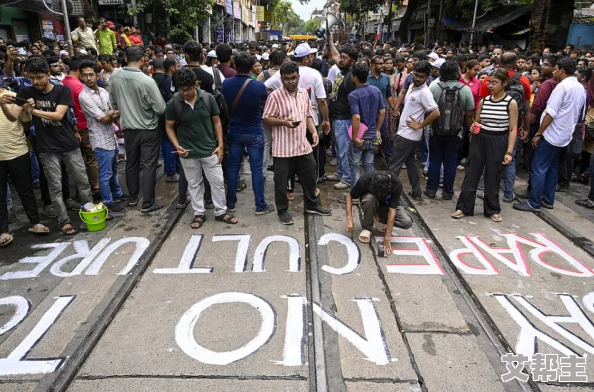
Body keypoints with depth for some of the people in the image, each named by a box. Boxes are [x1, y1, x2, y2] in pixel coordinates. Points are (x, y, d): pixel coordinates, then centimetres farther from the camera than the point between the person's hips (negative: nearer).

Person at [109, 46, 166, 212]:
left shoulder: (115, 78, -5)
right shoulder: (147, 81, -22)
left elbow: (113, 103, 8)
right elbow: (161, 108, -17)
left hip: (128, 128, 5)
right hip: (148, 129, -5)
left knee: (131, 163, 18)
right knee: (149, 166, 3)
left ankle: (132, 198, 31)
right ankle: (148, 203, 9)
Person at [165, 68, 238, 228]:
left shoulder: (208, 98, -8)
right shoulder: (173, 104, -9)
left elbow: (216, 122, 1)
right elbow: (169, 127, 0)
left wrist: (220, 145, -3)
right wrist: (177, 146, -14)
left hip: (209, 149, 0)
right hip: (188, 153, 0)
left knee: (218, 181, 7)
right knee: (194, 184, 13)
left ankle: (221, 212, 24)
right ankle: (199, 214, 28)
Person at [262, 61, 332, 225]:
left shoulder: (304, 93, 8)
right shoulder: (275, 96, -10)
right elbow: (267, 118, -8)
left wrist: (314, 132, 1)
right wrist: (284, 122, -23)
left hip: (302, 144, 5)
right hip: (283, 147, -5)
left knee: (309, 175, 15)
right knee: (281, 181, 5)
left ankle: (312, 205, 35)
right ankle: (282, 211, 23)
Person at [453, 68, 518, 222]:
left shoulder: (511, 103, -7)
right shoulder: (484, 101, 4)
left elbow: (512, 129, -7)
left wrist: (509, 152, -13)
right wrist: (473, 127, -8)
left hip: (498, 143, -3)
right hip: (479, 140, 3)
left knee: (493, 177, 6)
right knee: (471, 174, 4)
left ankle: (492, 210, 22)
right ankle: (464, 207, 13)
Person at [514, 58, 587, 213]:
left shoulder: (562, 86, -15)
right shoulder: (581, 88, 12)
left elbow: (550, 113, -20)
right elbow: (580, 115, 19)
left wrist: (538, 134, -16)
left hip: (551, 135, -9)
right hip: (565, 136, 9)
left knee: (538, 169, -6)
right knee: (551, 168, 17)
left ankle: (533, 203, -3)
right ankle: (548, 200, 23)